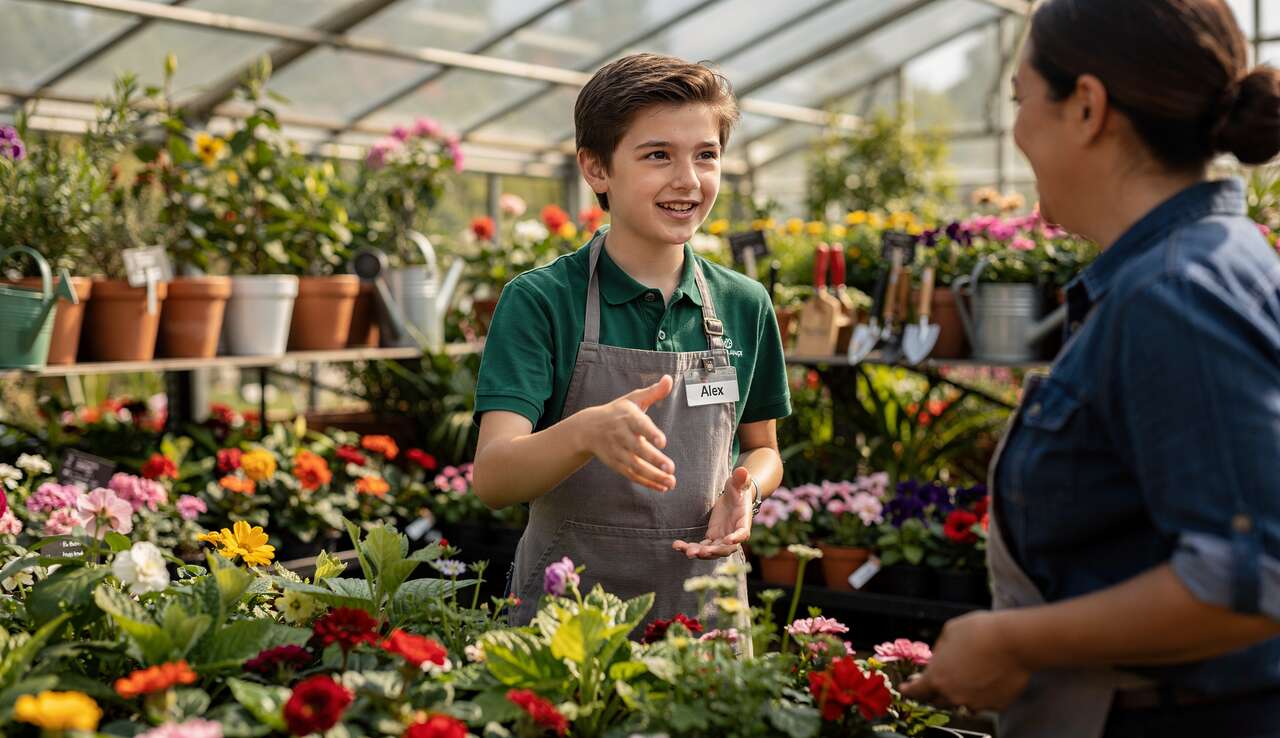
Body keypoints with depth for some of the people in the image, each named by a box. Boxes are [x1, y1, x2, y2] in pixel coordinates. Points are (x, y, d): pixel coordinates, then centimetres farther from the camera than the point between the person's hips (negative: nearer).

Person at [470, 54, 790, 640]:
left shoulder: (745, 306, 3)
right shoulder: (539, 301, -9)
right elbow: (492, 480, -18)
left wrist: (745, 487, -8)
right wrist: (586, 433, -38)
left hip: (705, 605, 3)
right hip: (568, 602, -3)